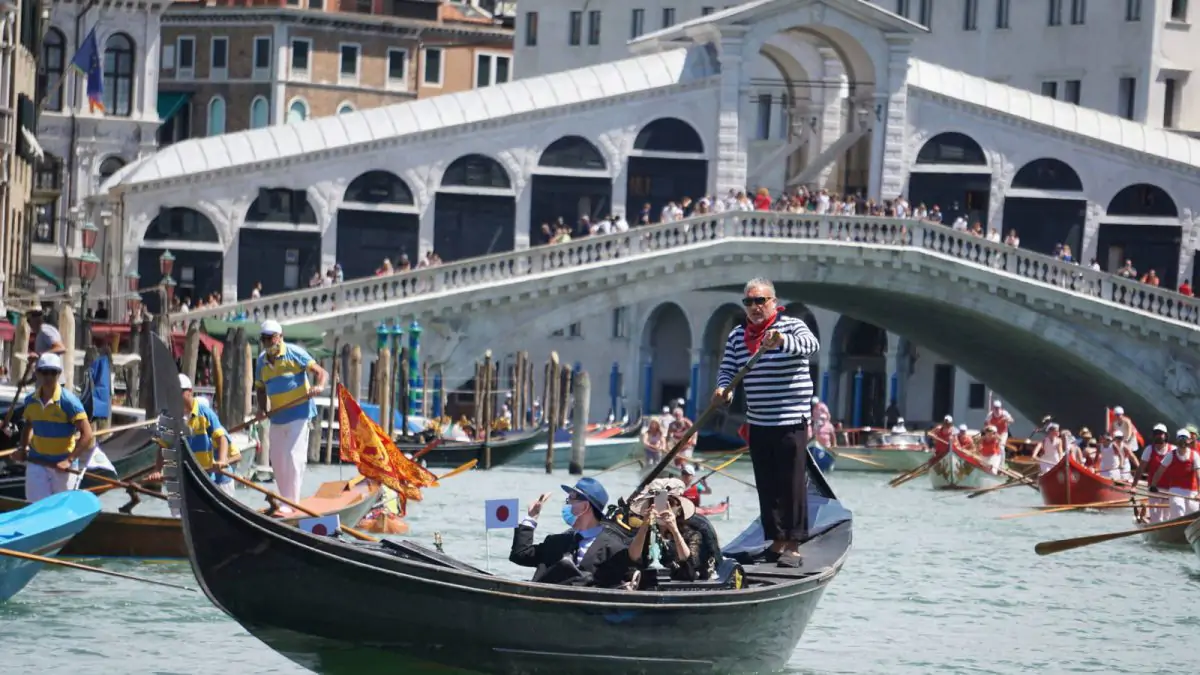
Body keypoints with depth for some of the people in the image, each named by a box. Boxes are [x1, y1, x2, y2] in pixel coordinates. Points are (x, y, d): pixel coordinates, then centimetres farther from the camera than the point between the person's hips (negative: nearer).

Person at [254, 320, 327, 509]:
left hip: (298, 413, -7)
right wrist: (262, 409, -2)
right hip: (276, 416, 7)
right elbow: (260, 388, 17)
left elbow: (321, 372, -12)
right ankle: (285, 500, 21)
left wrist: (319, 386, -34)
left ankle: (291, 503, -12)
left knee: (294, 456, -12)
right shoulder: (262, 360, 9)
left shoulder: (294, 353, -9)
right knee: (277, 459, 10)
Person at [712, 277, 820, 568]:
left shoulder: (791, 326, -6)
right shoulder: (736, 336, 11)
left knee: (792, 486, -6)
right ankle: (777, 542, 17)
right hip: (757, 424, 6)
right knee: (767, 487, 10)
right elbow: (727, 370, 10)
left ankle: (793, 547, -5)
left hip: (791, 423, -6)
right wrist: (724, 390, -14)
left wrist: (782, 341, -46)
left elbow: (810, 344, -25)